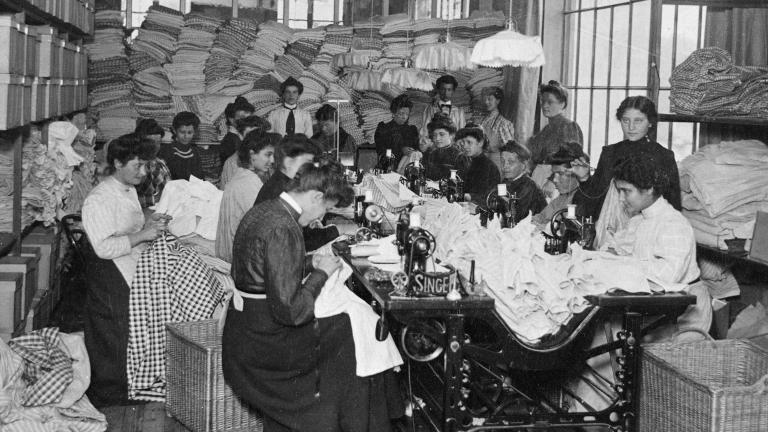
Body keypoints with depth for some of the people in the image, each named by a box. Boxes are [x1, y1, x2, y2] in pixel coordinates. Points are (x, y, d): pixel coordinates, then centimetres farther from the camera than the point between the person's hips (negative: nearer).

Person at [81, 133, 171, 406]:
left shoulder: (129, 191, 13)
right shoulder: (99, 199, -18)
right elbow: (103, 247, -25)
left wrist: (149, 224, 4)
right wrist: (141, 235, -22)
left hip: (133, 276, 9)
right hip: (110, 281, -9)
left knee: (132, 340, 13)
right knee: (112, 342, 1)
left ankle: (123, 395, 24)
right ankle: (108, 398, 14)